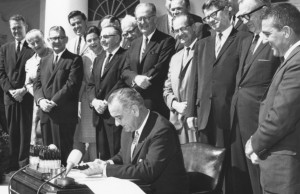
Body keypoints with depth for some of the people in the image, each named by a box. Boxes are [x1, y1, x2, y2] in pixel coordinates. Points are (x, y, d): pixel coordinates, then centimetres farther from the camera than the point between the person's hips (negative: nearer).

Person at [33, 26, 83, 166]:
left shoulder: (74, 60, -1)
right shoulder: (44, 61, 20)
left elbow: (72, 85, -11)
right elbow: (37, 83, 13)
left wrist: (53, 102, -15)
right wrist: (41, 100, -7)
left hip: (64, 114, -6)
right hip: (45, 114, 6)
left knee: (63, 153, -5)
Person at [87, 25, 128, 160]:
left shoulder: (125, 57, -5)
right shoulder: (98, 59, 21)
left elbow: (123, 82, -14)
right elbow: (91, 84, 17)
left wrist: (106, 102, -14)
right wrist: (94, 101, -2)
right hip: (99, 115, 7)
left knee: (116, 155, -7)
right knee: (103, 155, 9)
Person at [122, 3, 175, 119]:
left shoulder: (167, 41, -4)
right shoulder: (134, 43, 19)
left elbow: (160, 69, -13)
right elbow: (125, 69, 12)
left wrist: (137, 84, -11)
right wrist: (136, 78, -11)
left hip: (155, 103, -6)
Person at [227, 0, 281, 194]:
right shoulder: (247, 41, 15)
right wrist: (236, 102, 7)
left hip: (260, 119, -8)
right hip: (238, 116, 8)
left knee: (260, 176, 3)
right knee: (237, 175, 15)